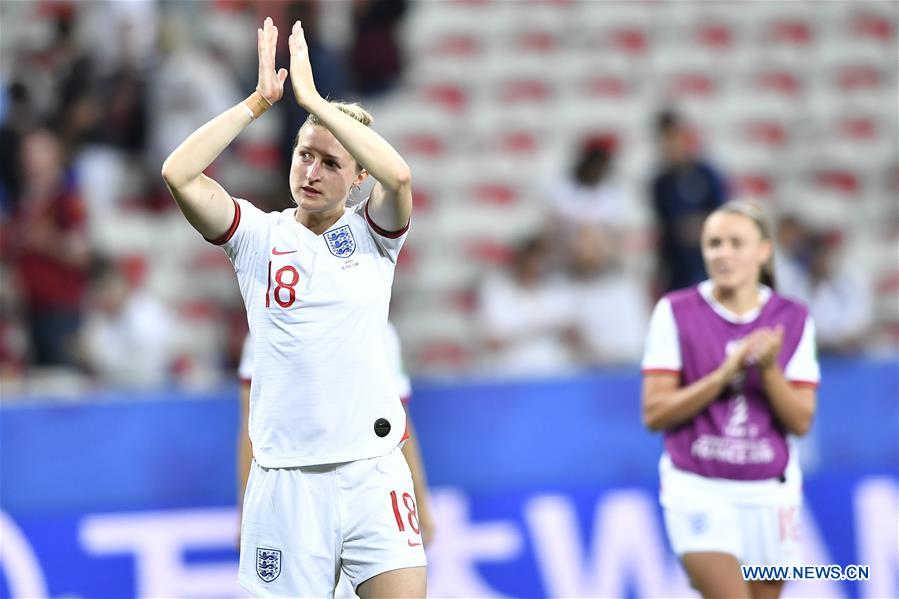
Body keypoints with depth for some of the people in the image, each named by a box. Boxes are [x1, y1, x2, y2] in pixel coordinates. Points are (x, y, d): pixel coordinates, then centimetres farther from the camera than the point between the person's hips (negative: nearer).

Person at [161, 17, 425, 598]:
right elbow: (179, 174, -9)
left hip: (374, 469, 0)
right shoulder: (260, 235, 6)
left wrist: (313, 98, -13)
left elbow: (399, 176, -16)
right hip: (287, 477, 0)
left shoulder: (371, 235, 7)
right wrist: (261, 100, -9)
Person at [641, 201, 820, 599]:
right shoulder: (675, 313, -2)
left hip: (769, 493, 3)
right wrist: (725, 374, -17)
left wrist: (769, 370, -17)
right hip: (698, 490, -3)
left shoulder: (793, 320, 3)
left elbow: (801, 421, 0)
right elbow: (654, 413, -7)